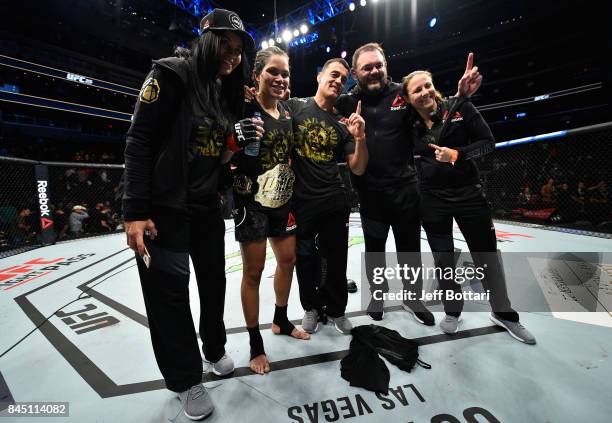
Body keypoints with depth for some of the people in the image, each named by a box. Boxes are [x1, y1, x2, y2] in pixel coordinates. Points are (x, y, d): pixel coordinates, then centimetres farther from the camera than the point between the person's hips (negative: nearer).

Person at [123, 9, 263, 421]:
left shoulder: (225, 90, 13)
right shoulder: (172, 74, -7)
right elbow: (139, 142, -13)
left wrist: (238, 139, -5)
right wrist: (136, 212, -19)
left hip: (207, 206, 7)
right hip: (164, 207, -6)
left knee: (215, 281, 14)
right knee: (169, 290, 3)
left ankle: (215, 349, 39)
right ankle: (187, 379, 24)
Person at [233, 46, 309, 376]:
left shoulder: (287, 113, 12)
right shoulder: (245, 108, -8)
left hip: (281, 199, 7)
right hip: (251, 199, -7)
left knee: (288, 260, 15)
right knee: (253, 271, 2)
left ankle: (280, 321, 39)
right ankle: (255, 344, 21)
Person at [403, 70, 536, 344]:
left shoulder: (459, 107, -4)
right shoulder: (411, 126, 2)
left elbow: (488, 142, -4)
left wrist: (457, 154, -18)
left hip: (468, 194, -1)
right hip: (432, 199, 2)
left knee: (487, 257, 9)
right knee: (443, 260, 10)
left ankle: (503, 313, 33)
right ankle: (452, 312, 32)